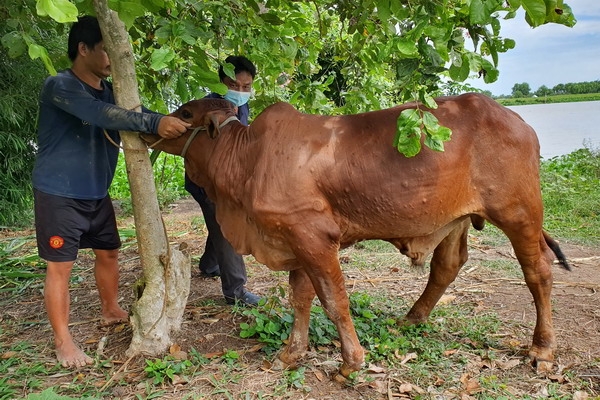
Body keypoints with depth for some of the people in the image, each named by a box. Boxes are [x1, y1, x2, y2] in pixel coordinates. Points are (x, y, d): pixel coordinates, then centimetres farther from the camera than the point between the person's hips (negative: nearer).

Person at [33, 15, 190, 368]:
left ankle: (111, 311, 37)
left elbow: (136, 116, 2)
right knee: (60, 266, -1)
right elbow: (100, 114, -34)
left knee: (108, 253, 16)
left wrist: (179, 123, -15)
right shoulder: (59, 85, -18)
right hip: (59, 195, -7)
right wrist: (154, 123, -43)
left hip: (97, 194, 8)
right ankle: (63, 341, 11)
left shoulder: (111, 91, 8)